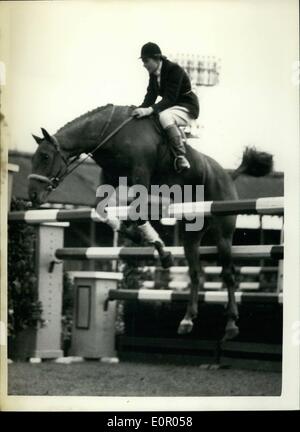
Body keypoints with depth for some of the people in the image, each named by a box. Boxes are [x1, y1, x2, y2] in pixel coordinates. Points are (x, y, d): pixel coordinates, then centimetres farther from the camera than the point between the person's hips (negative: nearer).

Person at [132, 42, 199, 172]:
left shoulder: (174, 70, -23)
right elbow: (151, 95, -1)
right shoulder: (153, 73, 2)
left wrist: (150, 110, -42)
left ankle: (181, 157, -39)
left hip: (188, 108, -9)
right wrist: (141, 109, -21)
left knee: (164, 116, -38)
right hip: (171, 106, 9)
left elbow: (170, 98, -30)